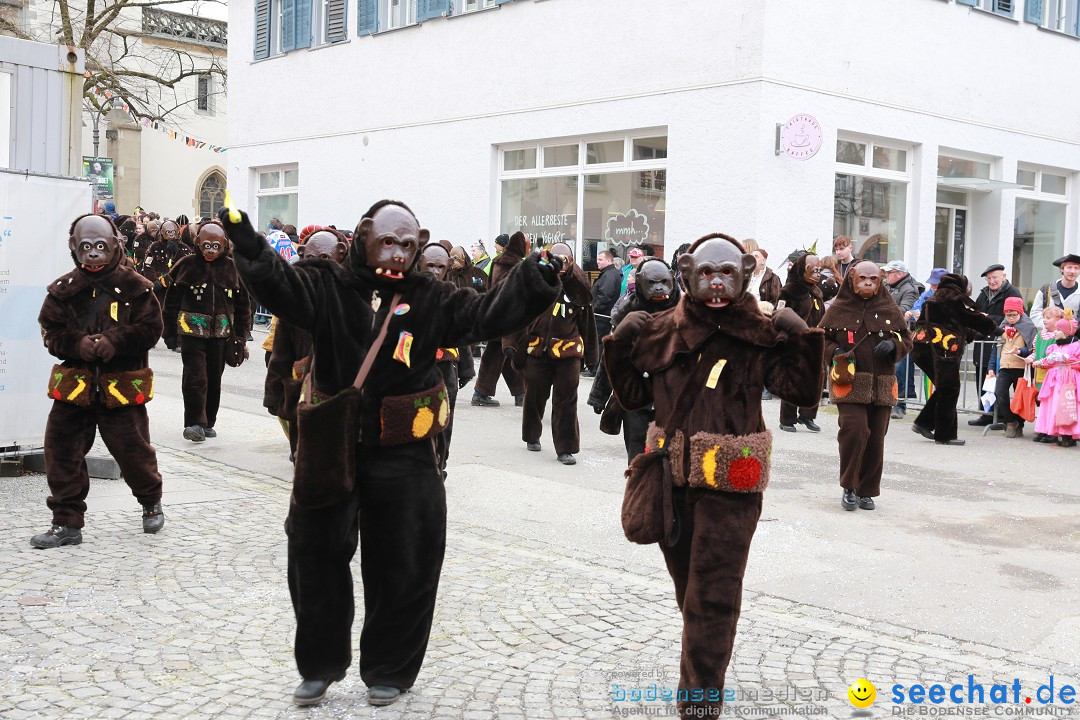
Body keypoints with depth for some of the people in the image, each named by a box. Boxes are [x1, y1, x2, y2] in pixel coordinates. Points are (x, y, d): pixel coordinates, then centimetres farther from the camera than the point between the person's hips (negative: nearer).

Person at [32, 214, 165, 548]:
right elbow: (50, 332, 5)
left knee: (133, 450, 3)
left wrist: (115, 341, -20)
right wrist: (77, 344, -15)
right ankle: (67, 522, 14)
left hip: (121, 386, -3)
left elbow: (150, 328, -5)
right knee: (62, 452, 2)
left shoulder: (134, 287, -4)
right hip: (74, 383, 3)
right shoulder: (63, 289, 3)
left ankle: (151, 502, 32)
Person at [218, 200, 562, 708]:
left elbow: (488, 313, -12)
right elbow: (276, 282, -19)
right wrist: (243, 240, -36)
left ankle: (388, 670, 30)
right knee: (316, 558, 13)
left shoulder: (430, 298, -2)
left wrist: (533, 282, -27)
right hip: (330, 447, 1)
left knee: (404, 568, 8)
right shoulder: (330, 286, -3)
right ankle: (319, 665, 35)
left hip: (402, 456, 0)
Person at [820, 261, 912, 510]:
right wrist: (835, 352, -10)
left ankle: (866, 491, 19)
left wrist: (893, 344, -7)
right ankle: (848, 487, -1)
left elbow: (907, 340, 15)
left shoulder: (890, 309, 9)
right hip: (849, 381, -3)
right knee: (854, 430, -18)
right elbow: (821, 338, 10)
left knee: (876, 439, 4)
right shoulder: (838, 308, 4)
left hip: (881, 384, 3)